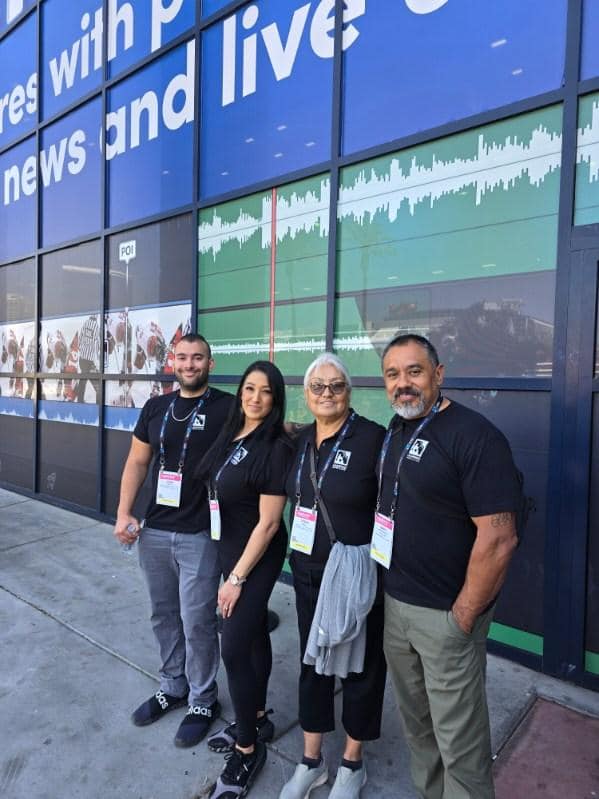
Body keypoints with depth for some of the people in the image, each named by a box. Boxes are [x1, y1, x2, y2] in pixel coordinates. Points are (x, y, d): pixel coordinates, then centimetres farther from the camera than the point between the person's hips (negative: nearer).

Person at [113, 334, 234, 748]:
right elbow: (137, 462, 10)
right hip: (154, 531, 5)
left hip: (200, 535, -5)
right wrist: (124, 513, 2)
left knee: (197, 621, 5)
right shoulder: (156, 407, 7)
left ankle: (203, 701, 28)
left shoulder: (227, 407, -8)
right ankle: (172, 687, 40)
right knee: (164, 614, 18)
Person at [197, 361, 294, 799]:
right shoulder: (230, 436, 0)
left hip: (257, 557, -7)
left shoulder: (277, 448, -20)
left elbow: (268, 523, -20)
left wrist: (237, 578, -16)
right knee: (253, 634, 20)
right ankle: (256, 720, 38)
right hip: (229, 549, 7)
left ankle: (248, 748, 19)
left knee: (234, 648, -2)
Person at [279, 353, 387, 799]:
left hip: (359, 575, -5)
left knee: (360, 666, 14)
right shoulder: (302, 440, 3)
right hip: (309, 572, 6)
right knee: (312, 662, 18)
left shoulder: (372, 437, -16)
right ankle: (311, 762, 39)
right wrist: (299, 557, 9)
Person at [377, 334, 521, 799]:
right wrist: (393, 593, 13)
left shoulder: (474, 436, -18)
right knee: (416, 721, 24)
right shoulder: (396, 430, 6)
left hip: (445, 615, -7)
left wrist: (462, 617, -15)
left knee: (458, 740, 10)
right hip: (395, 603, 7)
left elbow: (498, 539, -22)